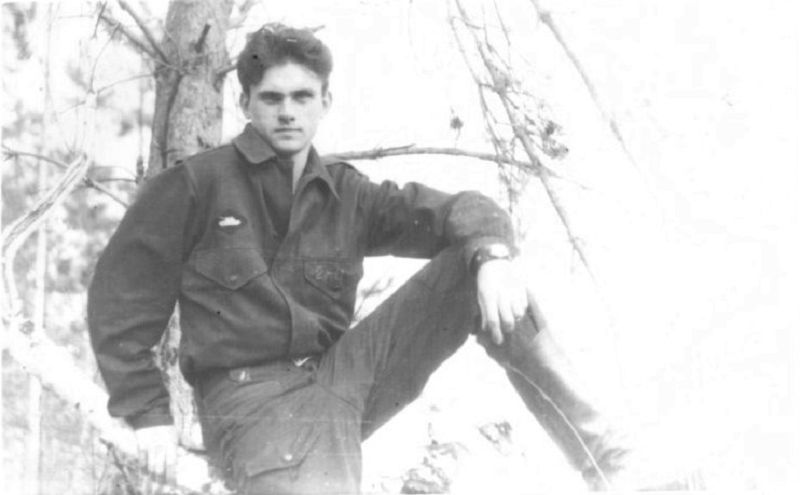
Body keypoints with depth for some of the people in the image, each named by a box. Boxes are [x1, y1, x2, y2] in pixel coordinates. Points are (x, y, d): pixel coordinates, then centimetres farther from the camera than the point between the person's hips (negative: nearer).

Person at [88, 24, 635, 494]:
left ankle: (592, 442, -10)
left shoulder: (347, 194, 11)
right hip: (255, 399, -5)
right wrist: (147, 411, -6)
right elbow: (120, 298, 0)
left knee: (472, 267, -7)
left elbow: (461, 210, 1)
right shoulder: (195, 185, -3)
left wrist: (493, 255, -23)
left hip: (342, 372, 5)